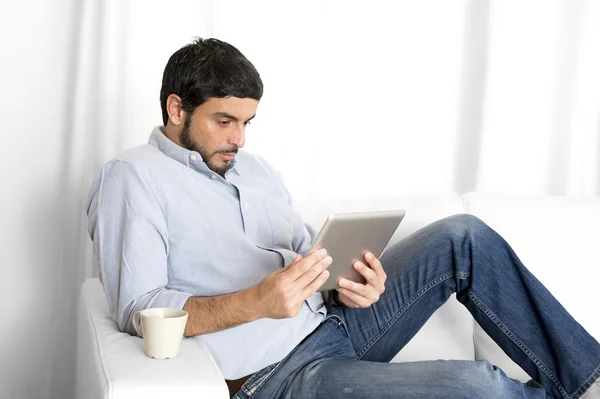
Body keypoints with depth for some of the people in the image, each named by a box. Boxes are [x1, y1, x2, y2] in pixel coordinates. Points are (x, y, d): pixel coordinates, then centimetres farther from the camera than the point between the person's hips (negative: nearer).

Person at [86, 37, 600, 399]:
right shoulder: (133, 177, -7)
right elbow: (137, 309, -16)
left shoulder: (255, 168, 15)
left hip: (330, 322, 8)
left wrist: (347, 285, -7)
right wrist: (256, 302, -29)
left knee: (463, 237, -7)